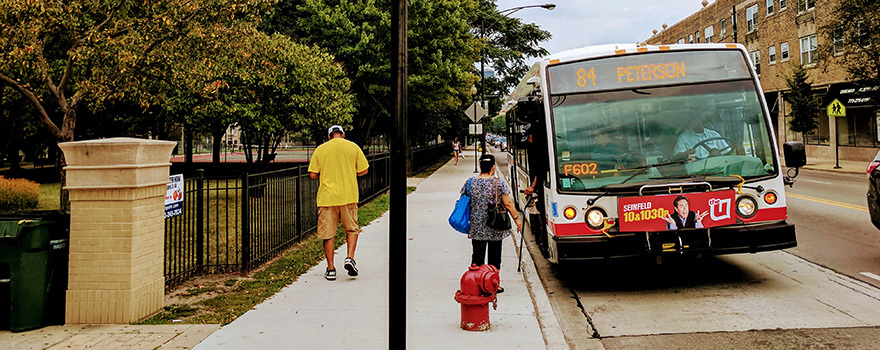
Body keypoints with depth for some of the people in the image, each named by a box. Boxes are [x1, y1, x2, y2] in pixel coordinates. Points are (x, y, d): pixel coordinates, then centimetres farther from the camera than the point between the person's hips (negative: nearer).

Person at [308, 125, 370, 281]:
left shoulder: (320, 149, 3)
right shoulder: (353, 147, 4)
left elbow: (312, 174, 0)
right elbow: (363, 170, 4)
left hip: (326, 197, 0)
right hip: (348, 196, 0)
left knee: (328, 233, 6)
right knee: (351, 229, 15)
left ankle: (331, 269, 7)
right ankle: (350, 258, -4)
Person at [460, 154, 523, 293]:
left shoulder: (470, 183, -1)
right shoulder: (499, 183, -9)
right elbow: (508, 203, -7)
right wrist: (517, 218, 4)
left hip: (476, 228, 3)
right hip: (495, 229, -2)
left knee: (477, 255, 10)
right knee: (494, 256, 9)